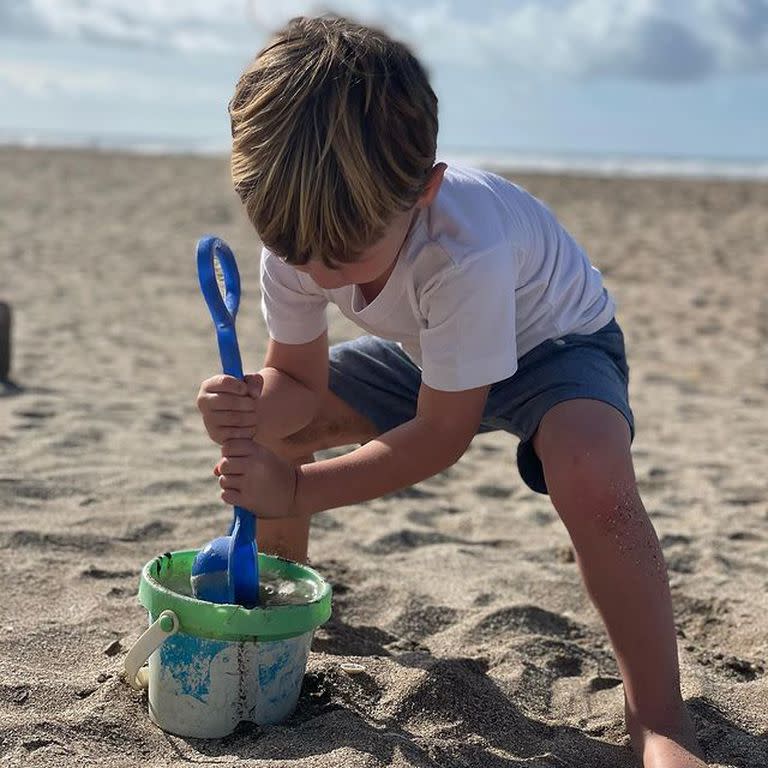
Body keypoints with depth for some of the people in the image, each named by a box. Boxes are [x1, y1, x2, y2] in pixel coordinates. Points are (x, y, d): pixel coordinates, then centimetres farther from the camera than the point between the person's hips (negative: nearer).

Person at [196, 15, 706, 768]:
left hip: (553, 340, -6)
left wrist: (297, 490, -30)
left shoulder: (467, 250, -42)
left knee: (591, 478, -38)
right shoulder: (300, 238, -24)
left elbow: (440, 436, -32)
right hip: (425, 350, 6)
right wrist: (253, 403, -37)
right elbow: (301, 380, -13)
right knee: (264, 420, -6)